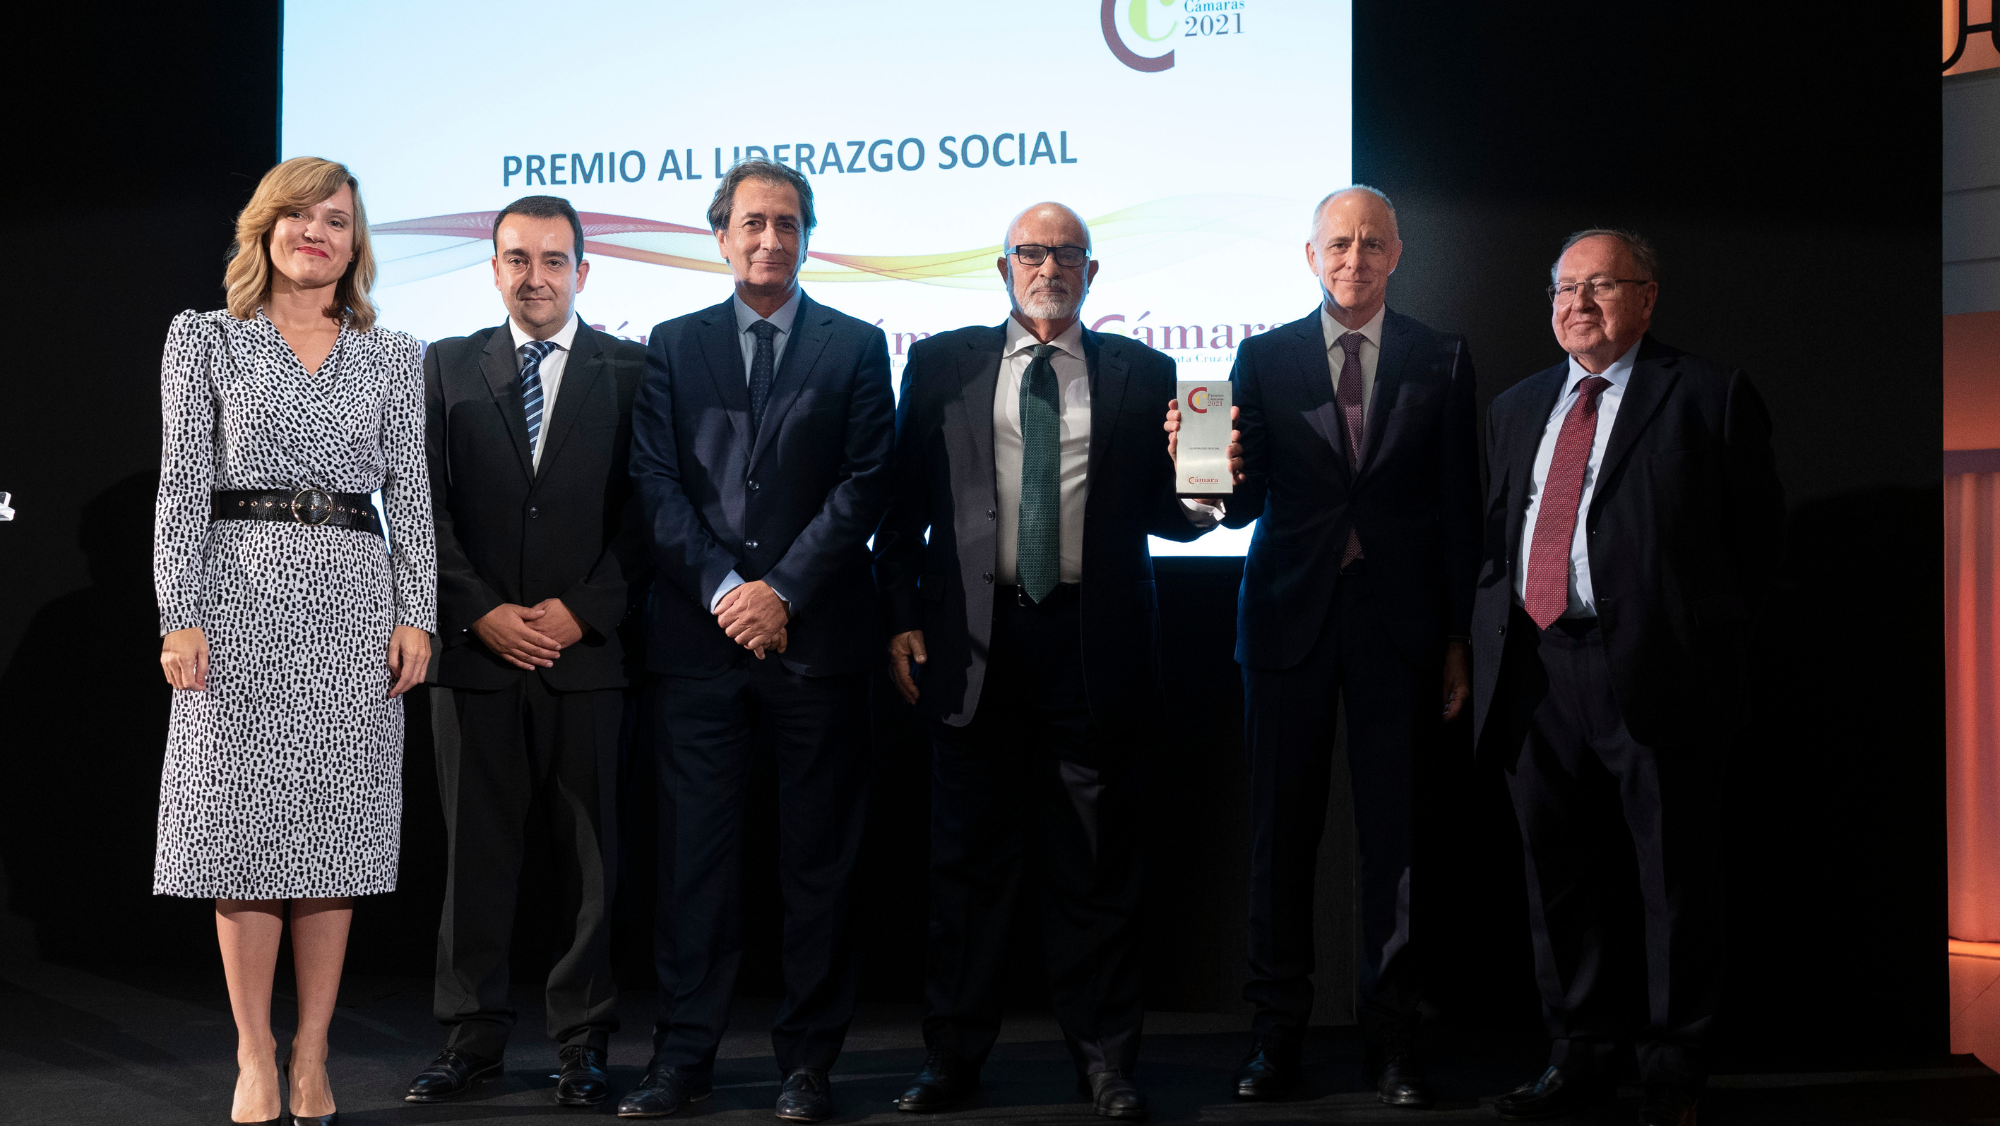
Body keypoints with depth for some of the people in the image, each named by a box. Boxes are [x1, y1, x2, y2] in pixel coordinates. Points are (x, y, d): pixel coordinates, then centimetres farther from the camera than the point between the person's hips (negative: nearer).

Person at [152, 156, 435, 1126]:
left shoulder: (390, 356, 12)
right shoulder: (205, 339, 6)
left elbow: (409, 494, 9)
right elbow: (182, 484, 0)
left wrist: (416, 614, -1)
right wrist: (181, 617, -8)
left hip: (356, 602, 2)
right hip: (243, 592, -2)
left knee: (336, 827, 2)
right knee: (247, 825, -2)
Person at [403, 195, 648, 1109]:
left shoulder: (629, 371, 5)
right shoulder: (447, 367, 9)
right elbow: (427, 508, 4)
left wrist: (582, 611, -10)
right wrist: (482, 612, -7)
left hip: (589, 649, -1)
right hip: (477, 650, 1)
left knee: (590, 855, 3)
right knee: (475, 852, 6)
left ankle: (583, 1042, 12)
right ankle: (472, 1038, 14)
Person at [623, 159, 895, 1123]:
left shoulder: (855, 347, 8)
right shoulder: (673, 346, 12)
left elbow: (864, 485, -1)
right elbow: (656, 483, 4)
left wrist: (784, 590, -10)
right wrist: (720, 587, -9)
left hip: (816, 636, -1)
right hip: (698, 637, 1)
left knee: (817, 858, 4)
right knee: (697, 853, 3)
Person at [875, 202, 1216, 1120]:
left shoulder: (1140, 373, 9)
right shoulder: (940, 364, 9)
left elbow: (1159, 506, 10)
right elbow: (903, 502, 7)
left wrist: (1199, 505, -12)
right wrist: (901, 620, -1)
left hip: (1094, 642, 0)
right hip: (973, 641, 0)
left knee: (1097, 863, 5)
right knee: (967, 860, 7)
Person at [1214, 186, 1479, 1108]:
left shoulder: (1442, 361, 7)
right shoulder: (1264, 358, 7)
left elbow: (1459, 507, 5)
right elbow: (1245, 503, 3)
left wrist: (1457, 639, 1)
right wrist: (1220, 480, -21)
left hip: (1398, 619, 0)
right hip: (1290, 615, 1)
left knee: (1394, 830, 2)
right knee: (1283, 828, 5)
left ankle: (1391, 1033, 10)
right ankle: (1277, 1030, 14)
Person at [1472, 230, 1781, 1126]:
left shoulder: (1708, 395, 1)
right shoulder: (1517, 407, 19)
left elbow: (1756, 535, -1)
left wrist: (1696, 636, -5)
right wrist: (1490, 636, 8)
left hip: (1650, 672, -5)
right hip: (1534, 672, 5)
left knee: (1673, 877, 2)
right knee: (1559, 875, 11)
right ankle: (1579, 1054, 23)